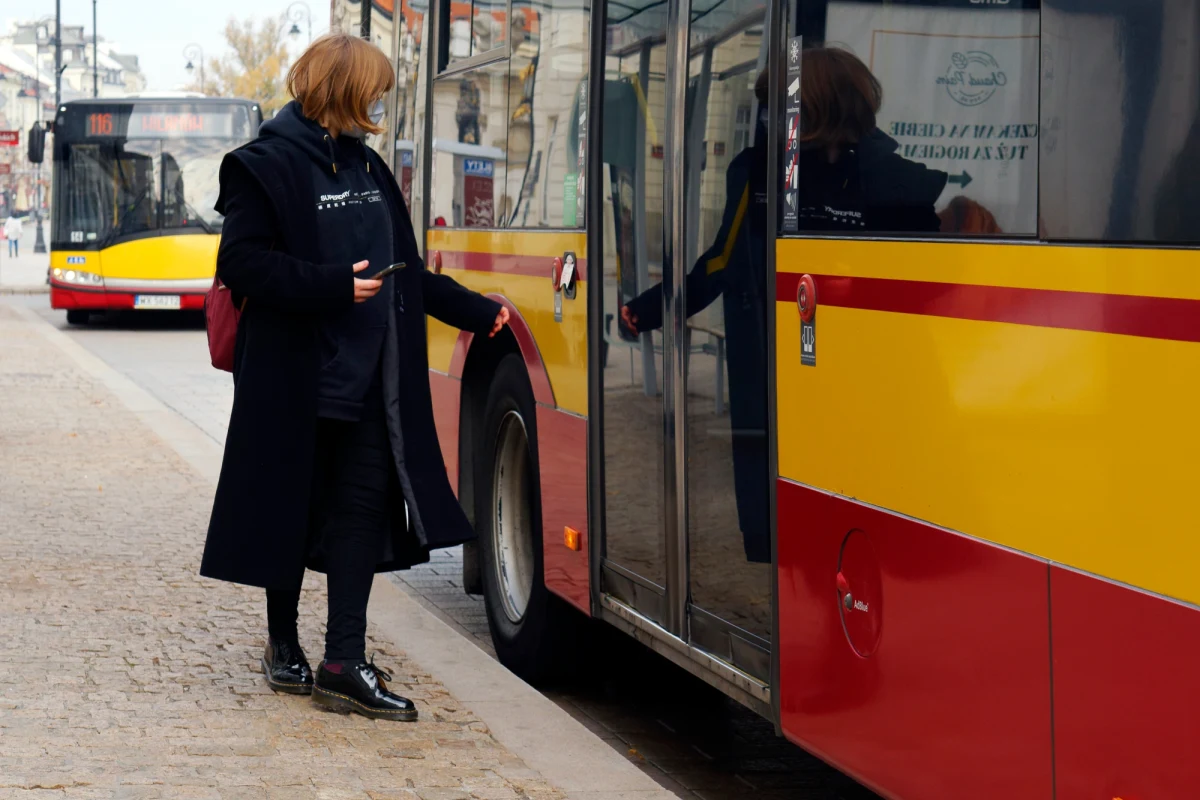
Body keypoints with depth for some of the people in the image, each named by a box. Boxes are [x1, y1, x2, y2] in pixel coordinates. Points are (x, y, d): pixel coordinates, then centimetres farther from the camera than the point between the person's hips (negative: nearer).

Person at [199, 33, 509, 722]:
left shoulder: (367, 167, 16)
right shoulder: (267, 166, -6)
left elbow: (404, 272, 23)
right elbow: (242, 264, -14)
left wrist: (476, 311, 23)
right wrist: (333, 284, -22)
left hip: (369, 380, 6)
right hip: (296, 380, -6)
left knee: (364, 507, -2)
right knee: (293, 509, 6)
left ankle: (345, 663, -2)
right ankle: (283, 641, 24)